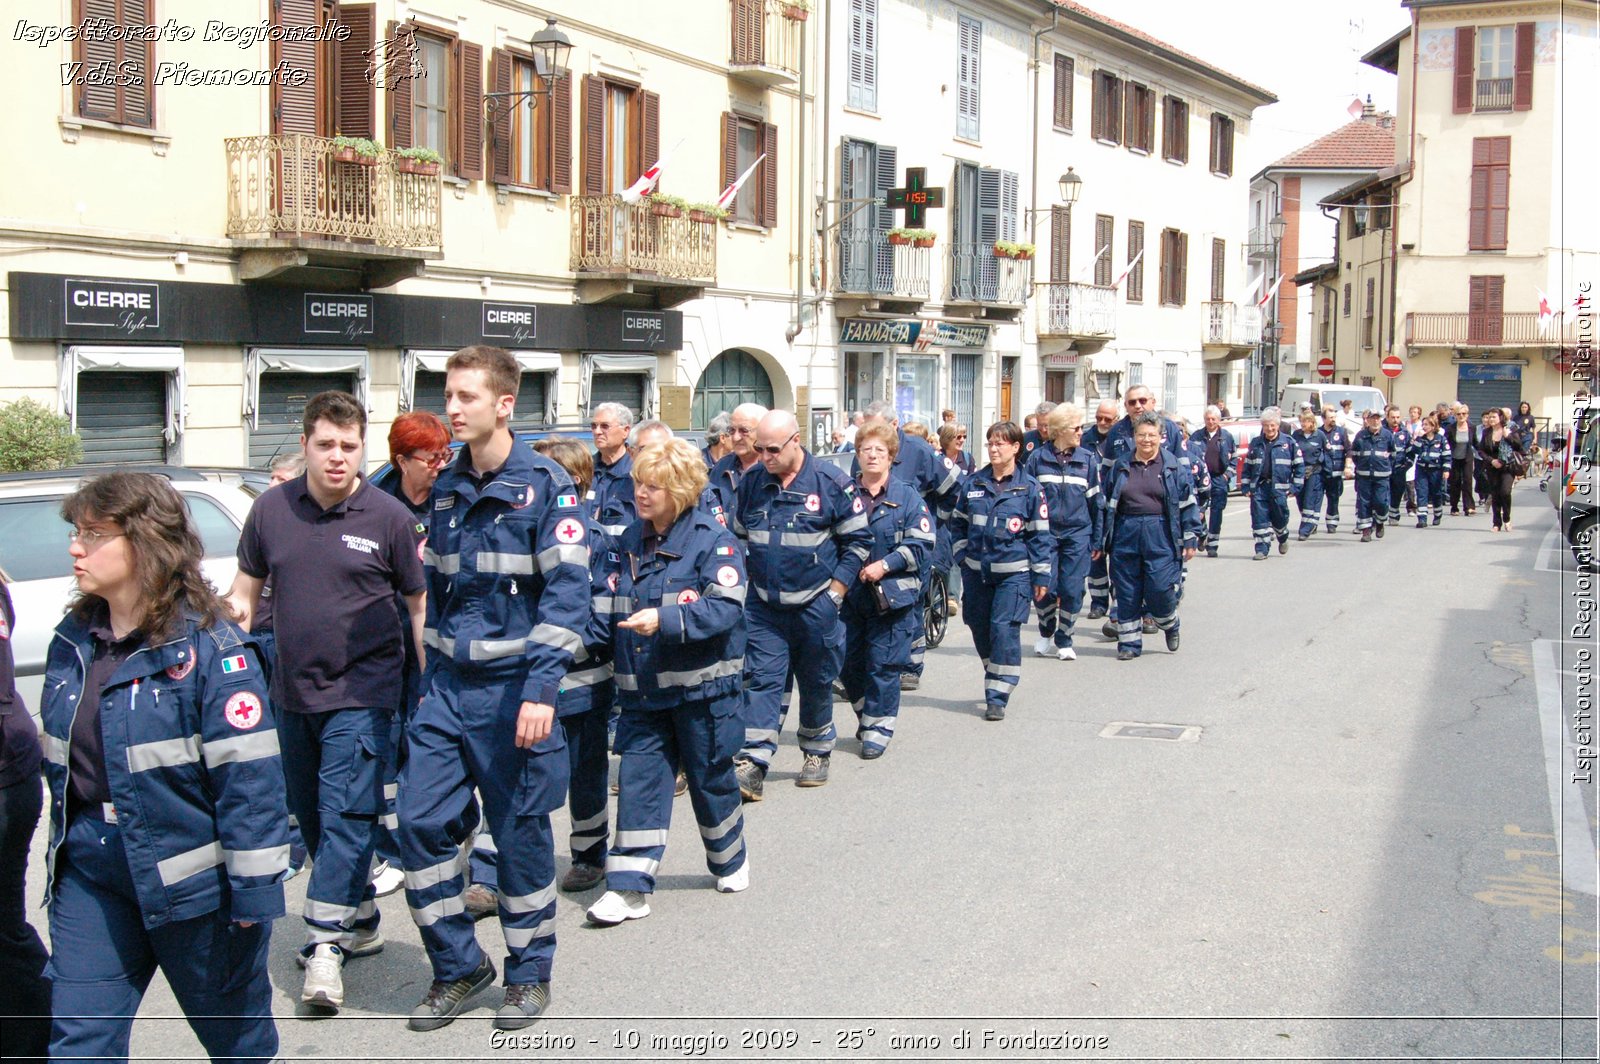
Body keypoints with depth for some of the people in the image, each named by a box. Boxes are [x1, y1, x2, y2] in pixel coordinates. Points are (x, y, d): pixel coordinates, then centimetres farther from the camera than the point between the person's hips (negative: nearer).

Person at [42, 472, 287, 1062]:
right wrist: (65, 848, 18)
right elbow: (60, 762, 15)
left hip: (189, 878, -5)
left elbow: (249, 776, -19)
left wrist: (253, 891, -18)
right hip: (90, 875, 6)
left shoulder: (208, 647, -18)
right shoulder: (73, 640, 4)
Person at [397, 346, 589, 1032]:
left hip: (513, 687, -5)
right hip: (446, 686, 6)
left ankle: (529, 974, 23)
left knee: (520, 832, 5)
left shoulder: (545, 485, -9)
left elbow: (567, 592, -15)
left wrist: (542, 689, -23)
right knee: (422, 822, 1)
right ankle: (457, 967, 19)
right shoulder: (446, 488, 10)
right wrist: (431, 678, 15)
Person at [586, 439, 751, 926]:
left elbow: (726, 609, -21)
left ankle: (730, 859, 35)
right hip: (642, 687, 5)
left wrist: (664, 620, -29)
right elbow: (612, 607, 15)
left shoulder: (712, 540, -11)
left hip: (701, 685, -4)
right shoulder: (629, 541, 8)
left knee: (711, 777, 11)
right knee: (638, 779, 0)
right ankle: (629, 886, 4)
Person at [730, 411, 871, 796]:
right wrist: (749, 581, 9)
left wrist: (835, 592, -6)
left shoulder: (831, 482, -9)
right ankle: (752, 765, -10)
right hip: (764, 607, 2)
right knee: (761, 681, -6)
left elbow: (858, 540, -2)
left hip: (816, 606, -2)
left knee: (817, 684, 11)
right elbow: (738, 537, 16)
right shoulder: (751, 483, 2)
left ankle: (817, 754, 30)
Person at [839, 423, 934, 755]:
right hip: (849, 594, 3)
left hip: (891, 595, -3)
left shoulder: (907, 497, -1)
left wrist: (885, 565, -16)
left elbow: (921, 544, -6)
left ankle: (878, 728, 13)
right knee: (847, 664, 9)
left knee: (883, 665, 1)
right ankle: (866, 716, 31)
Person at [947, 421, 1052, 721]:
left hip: (1013, 573, -4)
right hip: (976, 570, 4)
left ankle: (997, 697, -6)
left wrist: (1041, 575, -2)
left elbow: (1040, 533, 0)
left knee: (1005, 630, -11)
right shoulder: (974, 483, 6)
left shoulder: (1029, 488, -3)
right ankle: (996, 681, 33)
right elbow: (958, 521, 17)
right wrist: (961, 554, 6)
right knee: (980, 628, 11)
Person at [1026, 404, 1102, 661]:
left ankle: (1064, 640, 17)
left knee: (1072, 589, -1)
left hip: (1077, 533, 1)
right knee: (1045, 587, -5)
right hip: (1045, 532, -1)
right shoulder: (1038, 457, 1)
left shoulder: (1088, 458, 4)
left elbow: (1095, 500, 8)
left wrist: (1096, 539, 6)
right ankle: (1046, 635, 21)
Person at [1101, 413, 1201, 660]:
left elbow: (1187, 503, 2)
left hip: (1160, 536, -2)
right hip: (1126, 535, 3)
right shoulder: (1121, 466, 9)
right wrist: (1104, 540, 10)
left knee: (1159, 589, -6)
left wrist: (1190, 539, -2)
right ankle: (1129, 643, 15)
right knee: (1127, 592, 5)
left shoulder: (1172, 466, 2)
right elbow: (1108, 504, 12)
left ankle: (1169, 624, 26)